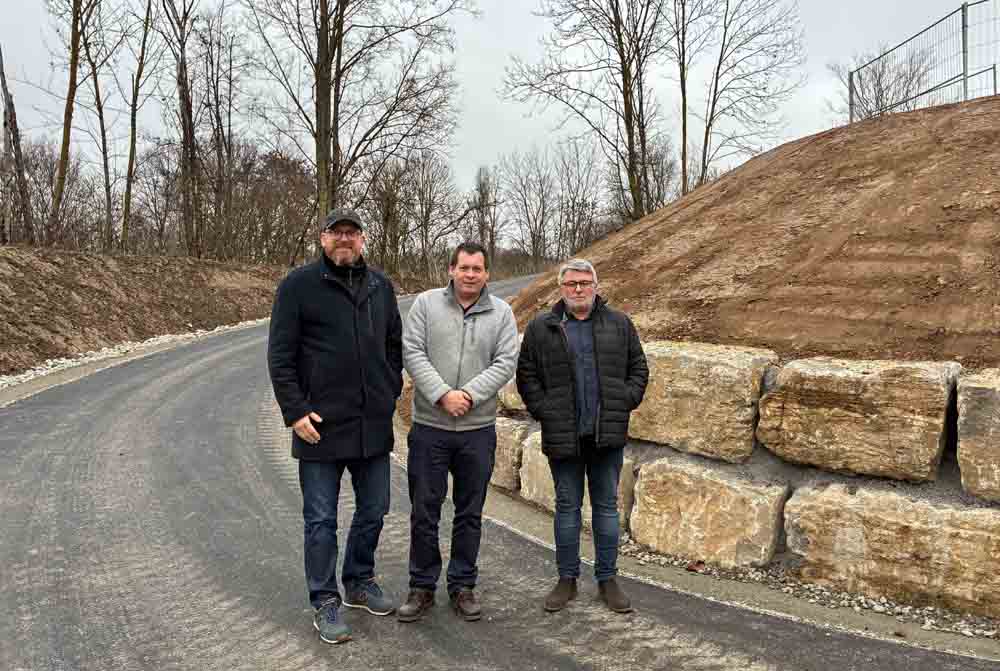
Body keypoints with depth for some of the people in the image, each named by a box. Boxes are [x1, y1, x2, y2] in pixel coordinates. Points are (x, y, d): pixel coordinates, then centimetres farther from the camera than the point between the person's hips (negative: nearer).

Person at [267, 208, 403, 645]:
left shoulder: (381, 285, 9)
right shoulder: (299, 285, -5)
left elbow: (394, 344, 18)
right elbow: (280, 355, -7)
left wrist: (391, 393, 10)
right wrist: (295, 411, -12)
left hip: (373, 425, 5)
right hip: (322, 426, -5)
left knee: (373, 511, 16)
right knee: (321, 520, 6)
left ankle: (360, 583, 35)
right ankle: (325, 603, 20)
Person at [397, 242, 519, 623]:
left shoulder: (501, 313, 3)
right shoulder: (426, 304, 0)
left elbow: (506, 362, -4)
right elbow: (412, 353, -6)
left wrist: (471, 394, -17)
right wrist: (442, 394, -17)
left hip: (478, 430, 1)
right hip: (429, 427, -1)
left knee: (470, 513, 11)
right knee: (424, 512, 7)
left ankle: (463, 585, 26)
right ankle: (422, 587, 22)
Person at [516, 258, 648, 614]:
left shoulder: (620, 325, 5)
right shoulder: (540, 328, 1)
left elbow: (638, 368, 9)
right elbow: (526, 375, 2)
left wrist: (625, 403, -3)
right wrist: (544, 411, -7)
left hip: (608, 436, 1)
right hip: (563, 436, -1)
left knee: (607, 506, 11)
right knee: (567, 507, 10)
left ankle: (607, 579, 22)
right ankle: (567, 579, 23)